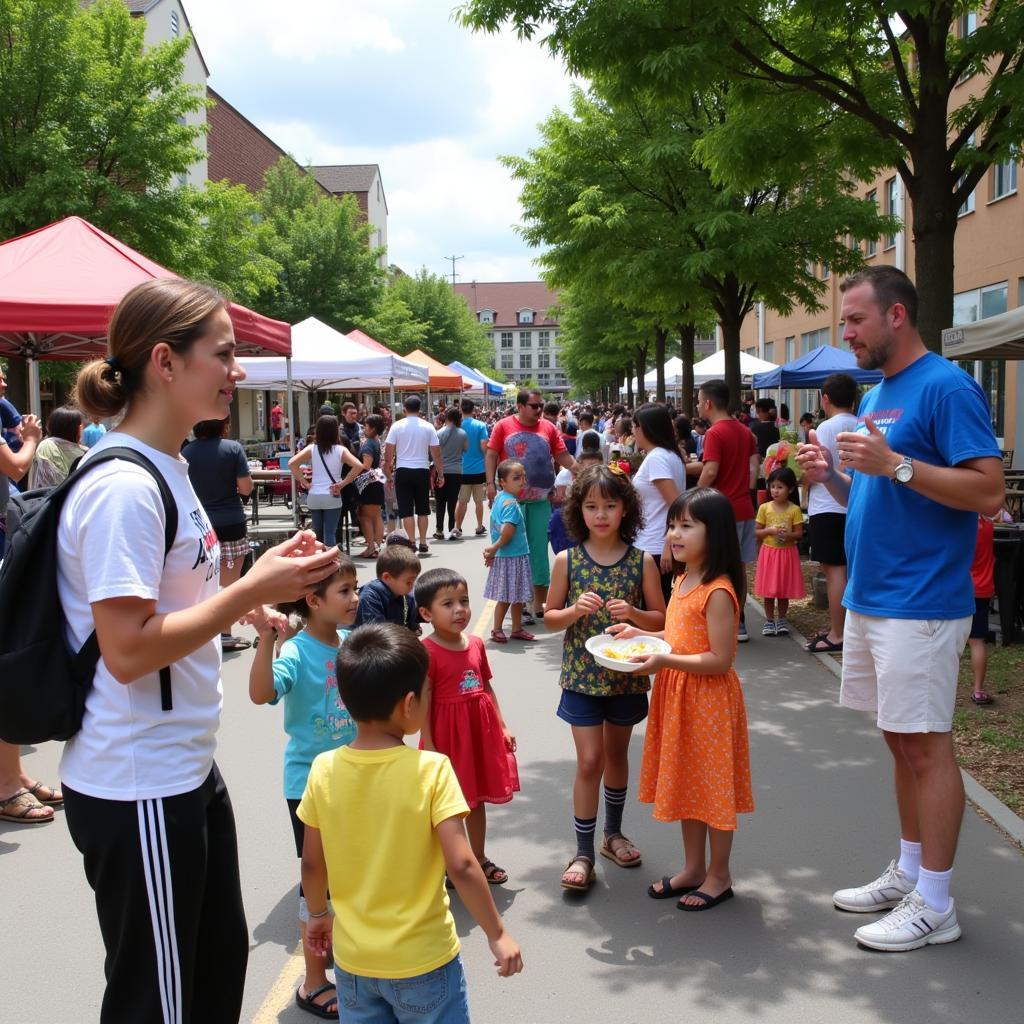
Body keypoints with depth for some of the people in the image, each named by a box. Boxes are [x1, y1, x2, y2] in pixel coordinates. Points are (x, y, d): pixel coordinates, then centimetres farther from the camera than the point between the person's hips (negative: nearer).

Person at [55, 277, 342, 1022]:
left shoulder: (165, 469, 9)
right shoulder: (123, 488, -22)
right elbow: (128, 650, -25)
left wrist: (263, 574, 3)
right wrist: (253, 592, -20)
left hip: (186, 772, 10)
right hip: (139, 792, -10)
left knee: (221, 960, 24)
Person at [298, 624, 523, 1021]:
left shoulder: (324, 770, -10)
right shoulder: (431, 769, -21)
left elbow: (312, 863, 0)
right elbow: (460, 866, -21)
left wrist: (318, 914, 18)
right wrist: (497, 935, -9)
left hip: (353, 960, 4)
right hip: (422, 961, -3)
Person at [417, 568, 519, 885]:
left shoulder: (476, 644, 3)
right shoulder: (427, 652, -18)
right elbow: (422, 702, -17)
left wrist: (502, 727, 11)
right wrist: (429, 746, -18)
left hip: (481, 730, 6)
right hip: (447, 733, -6)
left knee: (477, 798, 19)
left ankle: (480, 859, 34)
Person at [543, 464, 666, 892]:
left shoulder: (642, 561, -5)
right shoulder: (567, 560, -6)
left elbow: (661, 618, 0)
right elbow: (550, 617, 1)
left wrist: (633, 613, -20)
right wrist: (575, 611, -19)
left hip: (626, 674, 2)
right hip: (582, 675, -1)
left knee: (617, 754, 18)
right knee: (590, 761, -3)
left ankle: (613, 833, 37)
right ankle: (583, 853, 8)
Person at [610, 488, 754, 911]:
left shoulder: (718, 592, -21)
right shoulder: (684, 580, 8)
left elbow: (720, 659, -23)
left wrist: (664, 661, -27)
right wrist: (640, 634, 6)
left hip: (708, 699, -9)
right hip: (676, 696, 9)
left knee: (712, 785, 5)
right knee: (686, 783, 17)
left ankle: (719, 876, 21)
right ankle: (693, 867, 32)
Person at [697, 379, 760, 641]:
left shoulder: (715, 433, -14)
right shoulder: (745, 431, 11)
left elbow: (710, 472, -20)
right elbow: (754, 467, 11)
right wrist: (745, 491, 14)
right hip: (744, 508, 8)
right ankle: (739, 624, 19)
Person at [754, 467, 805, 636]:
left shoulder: (794, 510, -4)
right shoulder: (764, 508, -1)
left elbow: (799, 533, -4)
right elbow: (756, 532, 1)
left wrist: (788, 535, -23)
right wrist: (769, 531, -17)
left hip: (787, 552, -1)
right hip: (769, 552, 1)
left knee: (784, 589, 7)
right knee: (768, 590, 4)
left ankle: (781, 619, 21)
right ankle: (769, 620, 15)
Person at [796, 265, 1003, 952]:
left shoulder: (946, 387, -11)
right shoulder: (876, 396, 16)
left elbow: (989, 491, -18)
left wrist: (895, 463, -23)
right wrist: (833, 475, 3)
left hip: (920, 605, -9)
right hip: (868, 598, 9)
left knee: (924, 744, -2)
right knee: (902, 740, 15)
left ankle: (934, 905, 9)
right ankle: (909, 875, 27)